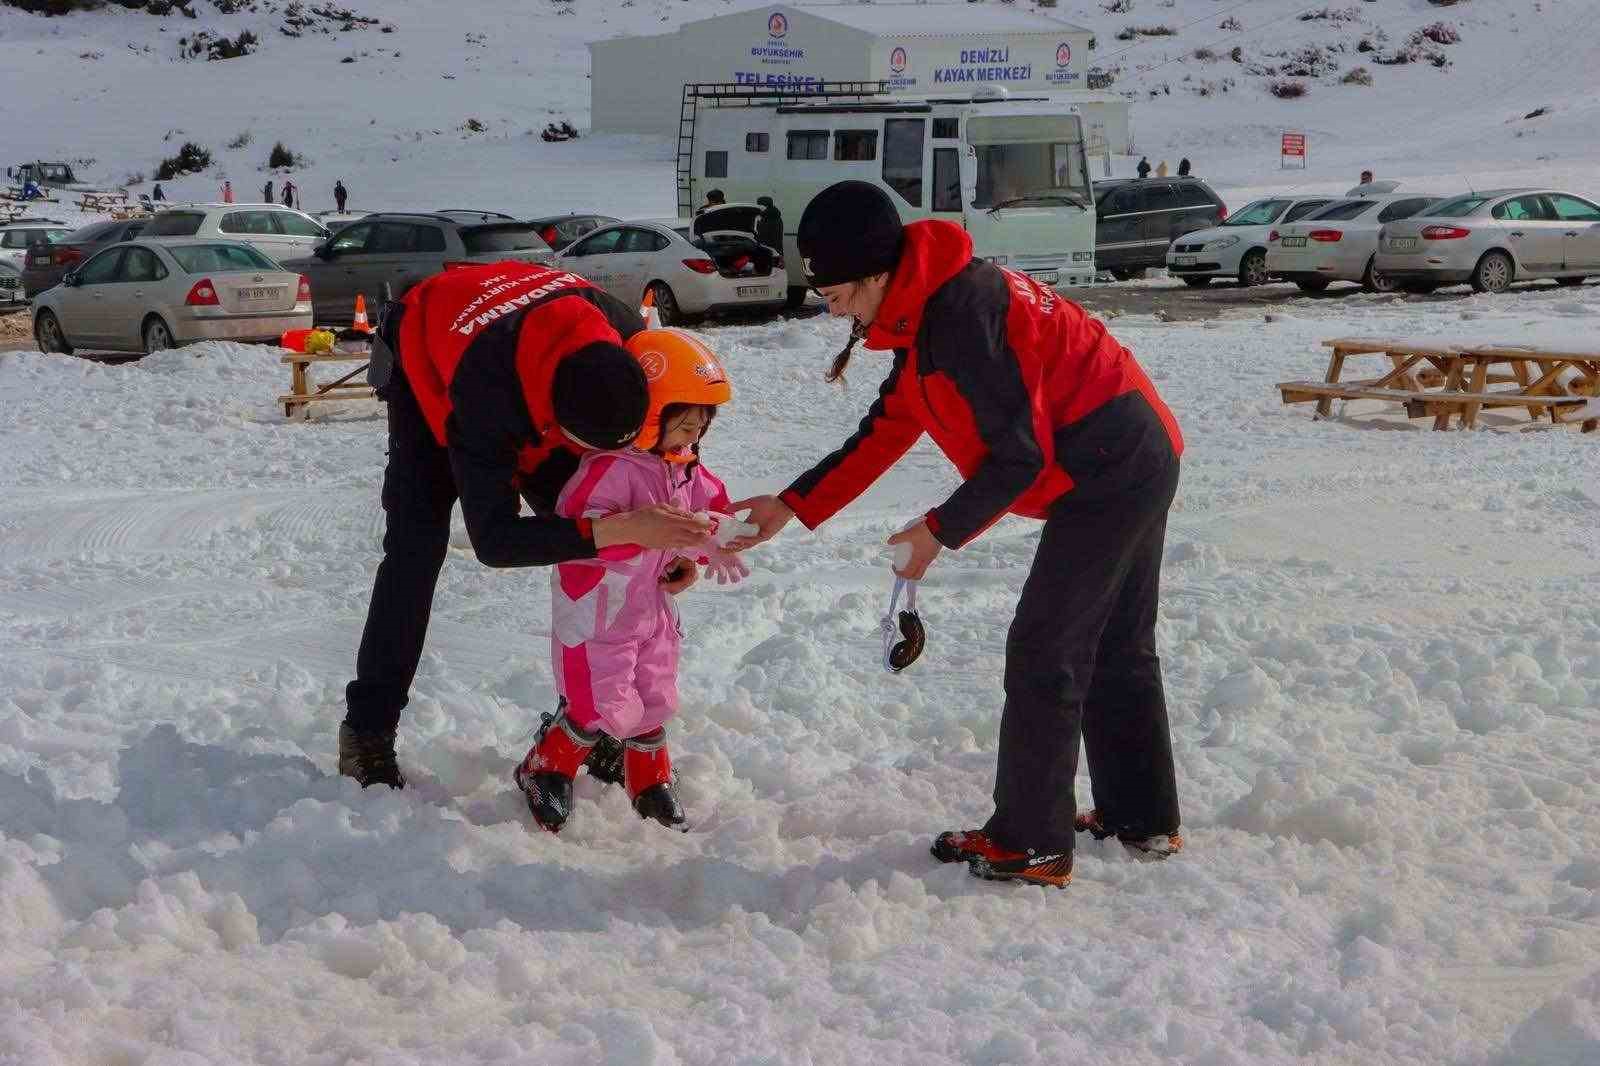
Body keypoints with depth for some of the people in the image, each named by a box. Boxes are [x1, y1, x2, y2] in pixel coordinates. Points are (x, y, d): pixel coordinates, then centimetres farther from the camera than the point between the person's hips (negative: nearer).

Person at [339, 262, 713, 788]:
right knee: (415, 548, -14)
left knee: (585, 540, -6)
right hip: (429, 367, -4)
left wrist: (674, 538, -26)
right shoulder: (487, 390, -49)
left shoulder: (625, 339, -36)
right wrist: (617, 531, -55)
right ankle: (368, 731, -4)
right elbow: (493, 538, -45)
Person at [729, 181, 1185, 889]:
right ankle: (1142, 818, 31)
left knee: (1042, 656, -3)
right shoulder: (926, 312, 8)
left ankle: (1029, 844, 6)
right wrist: (793, 505, 11)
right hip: (1139, 461, 10)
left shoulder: (961, 313, -24)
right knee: (1117, 649, 20)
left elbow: (1019, 456, -22)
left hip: (1107, 473, -10)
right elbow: (884, 432, 14)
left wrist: (942, 531, -10)